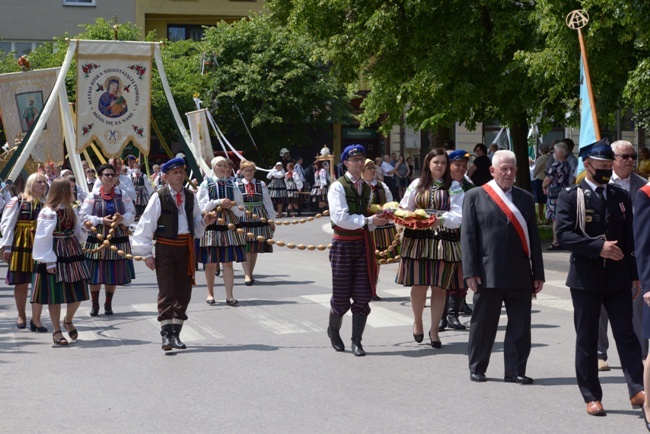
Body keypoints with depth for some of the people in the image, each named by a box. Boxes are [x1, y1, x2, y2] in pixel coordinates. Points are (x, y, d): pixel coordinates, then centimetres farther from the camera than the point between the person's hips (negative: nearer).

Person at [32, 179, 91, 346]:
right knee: (55, 295, 0)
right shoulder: (48, 213, -13)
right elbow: (43, 239, -14)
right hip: (55, 258, -7)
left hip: (72, 256, 7)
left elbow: (78, 233, 19)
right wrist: (49, 262, -16)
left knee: (78, 294, 6)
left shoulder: (70, 211, 10)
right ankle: (57, 331, 11)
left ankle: (68, 320, 32)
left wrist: (83, 231, -5)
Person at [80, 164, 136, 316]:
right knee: (95, 275, 1)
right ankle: (95, 305, 14)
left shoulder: (122, 195, 4)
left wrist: (122, 219, -16)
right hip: (97, 239, -2)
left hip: (118, 240, 2)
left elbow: (131, 213, 5)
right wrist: (101, 220, -15)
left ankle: (108, 304, 21)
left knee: (113, 274, 7)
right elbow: (84, 216, -4)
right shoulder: (93, 196, -2)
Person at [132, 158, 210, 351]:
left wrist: (204, 221, -3)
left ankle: (175, 333, 17)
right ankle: (166, 335, -8)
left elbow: (196, 222, 20)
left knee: (183, 292, 8)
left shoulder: (190, 197, 10)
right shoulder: (159, 197, -7)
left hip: (186, 247, 5)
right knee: (166, 292, -7)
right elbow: (145, 225, -7)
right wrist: (146, 253, -10)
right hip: (165, 247, -5)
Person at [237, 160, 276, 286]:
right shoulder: (237, 186, 0)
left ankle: (250, 274, 18)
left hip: (259, 219, 2)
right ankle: (247, 275, -9)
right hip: (243, 220, -2)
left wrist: (271, 219, 8)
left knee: (255, 248, 7)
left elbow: (268, 202, 8)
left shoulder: (261, 185, 5)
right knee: (245, 248, -8)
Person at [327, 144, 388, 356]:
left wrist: (379, 218, 0)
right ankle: (333, 331, 29)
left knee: (363, 295, 1)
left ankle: (356, 341, 8)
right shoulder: (338, 186, -9)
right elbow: (340, 217, -20)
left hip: (363, 243, 5)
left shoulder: (366, 188, 12)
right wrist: (368, 221, -20)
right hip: (343, 244, -5)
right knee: (341, 296, 2)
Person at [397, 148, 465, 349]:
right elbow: (404, 209, 13)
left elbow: (458, 215, -7)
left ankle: (434, 330, 12)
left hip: (444, 240, -1)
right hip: (418, 239, 1)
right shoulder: (417, 185, 8)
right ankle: (417, 321, 27)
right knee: (419, 285, 1)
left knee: (439, 286, 2)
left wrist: (441, 218, -24)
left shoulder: (454, 188, 3)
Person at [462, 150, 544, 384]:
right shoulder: (475, 196, 3)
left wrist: (538, 273, 8)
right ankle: (477, 369, 18)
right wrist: (471, 272, -9)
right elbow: (467, 235, -1)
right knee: (483, 324, 6)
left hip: (520, 275, 3)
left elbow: (533, 238, 13)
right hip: (488, 274, -3)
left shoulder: (525, 198, 14)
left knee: (520, 325, 2)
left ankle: (515, 371, 11)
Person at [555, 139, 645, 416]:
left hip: (618, 277, 3)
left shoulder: (621, 197, 12)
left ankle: (637, 390, -2)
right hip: (586, 278, -3)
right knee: (586, 339, 4)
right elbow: (563, 235, -13)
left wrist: (635, 274, 8)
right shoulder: (571, 197, -2)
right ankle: (592, 397, 10)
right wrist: (598, 246, -21)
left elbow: (630, 238, 13)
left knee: (626, 333, -2)